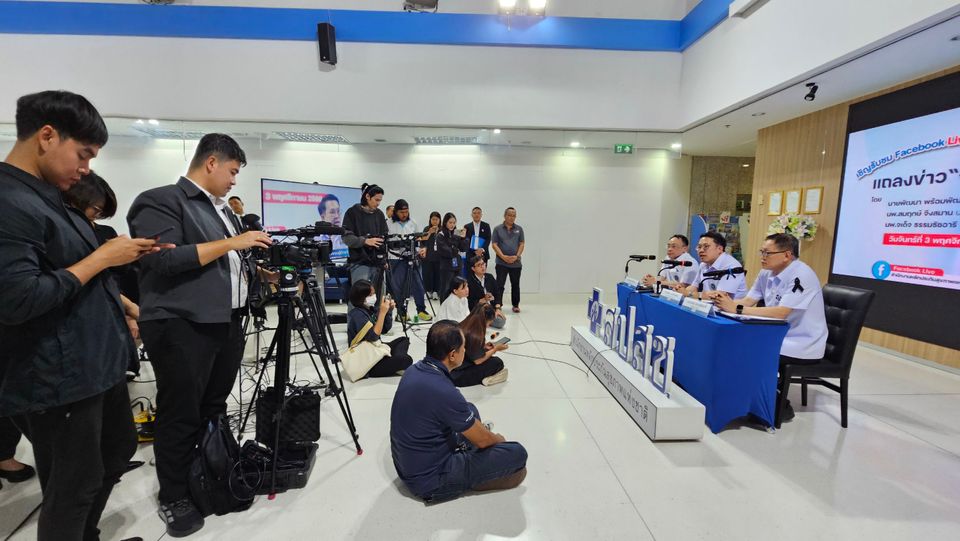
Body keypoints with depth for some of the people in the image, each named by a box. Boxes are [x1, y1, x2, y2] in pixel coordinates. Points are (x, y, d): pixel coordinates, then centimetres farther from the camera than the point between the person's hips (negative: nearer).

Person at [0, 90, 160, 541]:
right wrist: (101, 258, -19)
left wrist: (121, 254, 5)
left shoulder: (45, 196, 12)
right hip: (57, 379, -10)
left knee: (118, 452, 25)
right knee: (73, 489, 8)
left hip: (97, 361, 10)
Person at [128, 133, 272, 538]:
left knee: (214, 408, 18)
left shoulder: (222, 208, 18)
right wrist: (231, 242, -17)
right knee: (181, 416, 4)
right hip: (182, 326, -8)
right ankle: (173, 500, 22)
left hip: (228, 322, 8)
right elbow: (166, 259, -20)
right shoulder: (161, 201, -7)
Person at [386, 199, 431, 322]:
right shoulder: (389, 224, -2)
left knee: (418, 284, 1)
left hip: (412, 257, 3)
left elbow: (420, 239, 15)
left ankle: (421, 310, 11)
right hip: (396, 258, -3)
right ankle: (401, 312, 16)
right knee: (398, 287, 4)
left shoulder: (413, 223, 9)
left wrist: (422, 249, -3)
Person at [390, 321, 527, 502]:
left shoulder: (413, 370, -6)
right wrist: (498, 438, 7)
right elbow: (482, 440, -16)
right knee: (517, 453, -7)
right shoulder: (444, 391, -32)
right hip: (428, 479, -8)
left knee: (470, 410, 21)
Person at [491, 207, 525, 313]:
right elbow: (494, 245, -3)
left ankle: (516, 305, 22)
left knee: (515, 284, 11)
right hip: (501, 263, -2)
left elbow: (521, 244, 5)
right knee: (499, 284, -3)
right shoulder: (498, 229, 2)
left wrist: (517, 256, -10)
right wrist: (503, 257, -13)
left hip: (516, 263, 2)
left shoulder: (519, 229, 8)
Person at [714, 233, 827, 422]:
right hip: (780, 338, 8)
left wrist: (737, 309, -34)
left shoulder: (801, 275, -21)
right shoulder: (766, 274, 4)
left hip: (803, 345, -8)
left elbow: (780, 313, -30)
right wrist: (727, 302, -22)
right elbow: (747, 302, -1)